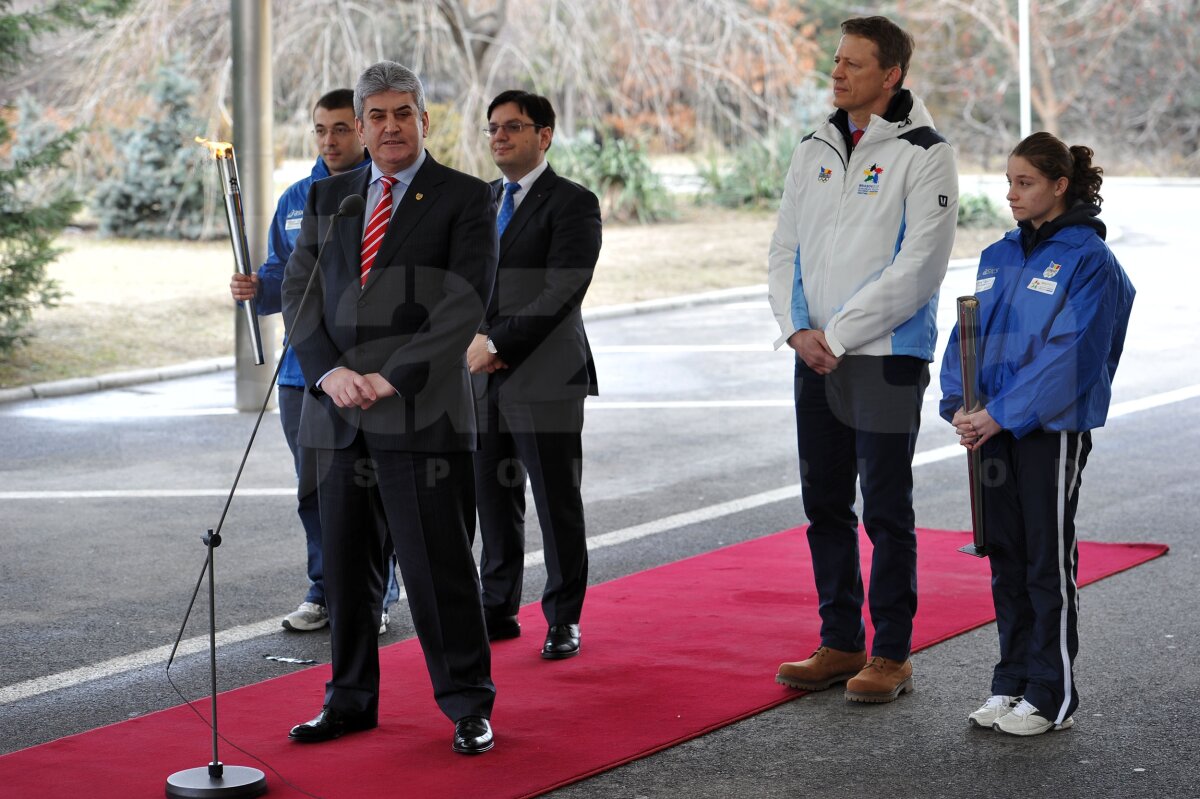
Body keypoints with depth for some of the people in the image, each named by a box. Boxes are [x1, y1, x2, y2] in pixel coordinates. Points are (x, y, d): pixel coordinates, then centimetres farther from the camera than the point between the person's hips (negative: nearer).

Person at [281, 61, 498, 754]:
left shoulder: (466, 199, 0)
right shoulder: (329, 198, 15)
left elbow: (465, 305, -9)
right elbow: (300, 291, 8)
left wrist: (393, 377, -15)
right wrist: (330, 372, -8)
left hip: (421, 412, -5)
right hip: (337, 411, 5)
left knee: (439, 565, -2)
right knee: (346, 565, 11)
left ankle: (468, 705, 9)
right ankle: (351, 700, 23)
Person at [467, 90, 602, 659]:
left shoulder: (572, 204, -6)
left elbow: (560, 295, -14)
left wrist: (497, 342, -16)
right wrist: (473, 337, -3)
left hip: (546, 378, -6)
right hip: (485, 378, 6)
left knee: (558, 505, 0)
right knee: (494, 501, 11)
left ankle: (563, 620, 9)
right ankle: (498, 610, 21)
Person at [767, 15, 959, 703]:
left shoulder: (924, 154, -8)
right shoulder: (815, 151, 12)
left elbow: (918, 266, -15)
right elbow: (786, 250, 12)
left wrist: (839, 336, -15)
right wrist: (798, 330, -4)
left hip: (887, 357, -6)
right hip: (816, 360, 7)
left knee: (886, 511, -1)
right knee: (825, 505, 11)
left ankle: (892, 656, 8)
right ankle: (841, 645, 22)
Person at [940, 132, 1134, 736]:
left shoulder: (1087, 260, -9)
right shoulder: (999, 256, 12)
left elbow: (1070, 352, -17)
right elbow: (969, 333, 11)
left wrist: (1002, 413, -20)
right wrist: (960, 405, -6)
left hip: (1053, 428, -6)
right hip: (996, 427, 6)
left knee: (1048, 563, 0)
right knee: (1006, 558, 12)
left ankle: (1052, 698, 8)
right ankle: (1012, 684, 22)